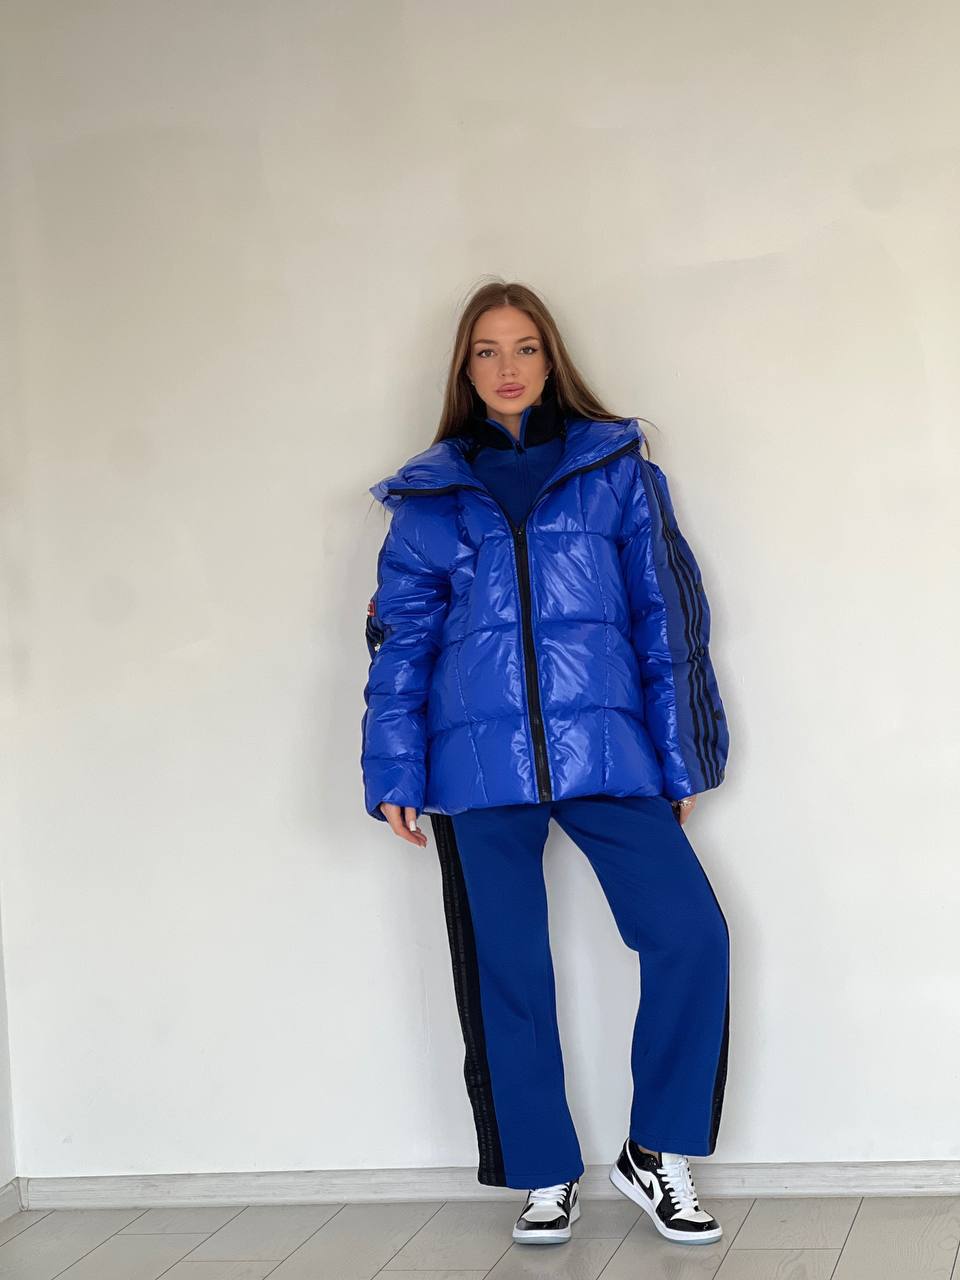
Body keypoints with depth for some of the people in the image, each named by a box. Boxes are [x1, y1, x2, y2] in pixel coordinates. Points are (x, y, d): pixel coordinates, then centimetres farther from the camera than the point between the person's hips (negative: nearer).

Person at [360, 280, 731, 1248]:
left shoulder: (616, 468, 8)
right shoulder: (430, 494, 10)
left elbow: (664, 614, 7)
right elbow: (400, 638, 10)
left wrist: (680, 757, 4)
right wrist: (395, 772, 4)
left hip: (603, 750, 0)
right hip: (478, 761, 1)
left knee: (691, 935, -12)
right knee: (505, 968, 6)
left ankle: (656, 1153, 6)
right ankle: (543, 1176, 21)